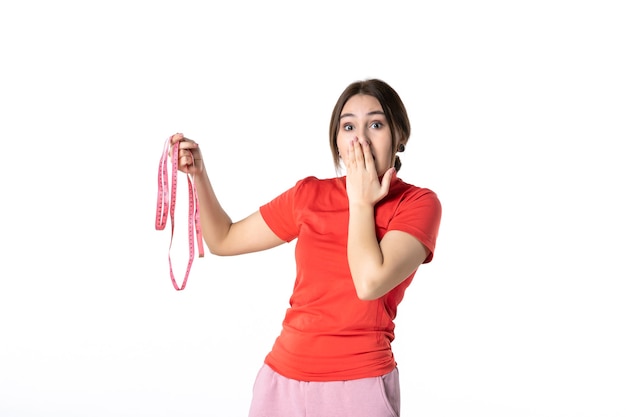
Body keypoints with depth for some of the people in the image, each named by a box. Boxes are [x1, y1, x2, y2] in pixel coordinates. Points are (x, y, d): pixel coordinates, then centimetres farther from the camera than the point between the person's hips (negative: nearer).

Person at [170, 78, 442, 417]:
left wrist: (361, 203, -9)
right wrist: (198, 174, -1)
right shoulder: (309, 195, 5)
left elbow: (370, 283, -21)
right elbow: (223, 241, 11)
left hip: (359, 384, -3)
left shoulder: (417, 203, -6)